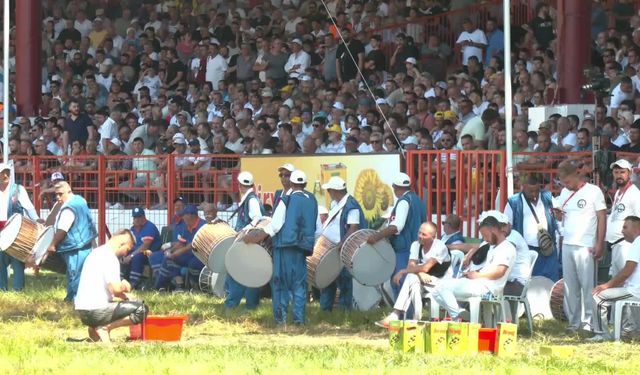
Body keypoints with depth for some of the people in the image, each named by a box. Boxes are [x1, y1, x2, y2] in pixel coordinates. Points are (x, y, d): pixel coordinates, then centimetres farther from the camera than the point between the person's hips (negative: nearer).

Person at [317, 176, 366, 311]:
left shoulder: (351, 205, -15)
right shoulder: (335, 204, 14)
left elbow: (354, 228, -21)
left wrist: (342, 243, -27)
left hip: (343, 250, -10)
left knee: (343, 281, -3)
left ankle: (345, 309, 3)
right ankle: (325, 309, 20)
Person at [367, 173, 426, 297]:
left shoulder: (404, 201, -12)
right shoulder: (417, 200, 16)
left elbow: (397, 226, -25)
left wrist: (378, 236, -31)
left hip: (403, 251, -9)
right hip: (415, 249, 9)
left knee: (399, 285, -11)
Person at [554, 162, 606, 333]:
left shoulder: (593, 191, -4)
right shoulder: (565, 193, 15)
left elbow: (602, 218, -4)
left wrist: (600, 244, -10)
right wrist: (557, 213, -1)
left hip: (586, 247, -6)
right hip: (567, 245, 6)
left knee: (588, 285, -5)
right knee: (570, 286, 6)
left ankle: (588, 321, -2)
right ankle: (574, 321, 11)